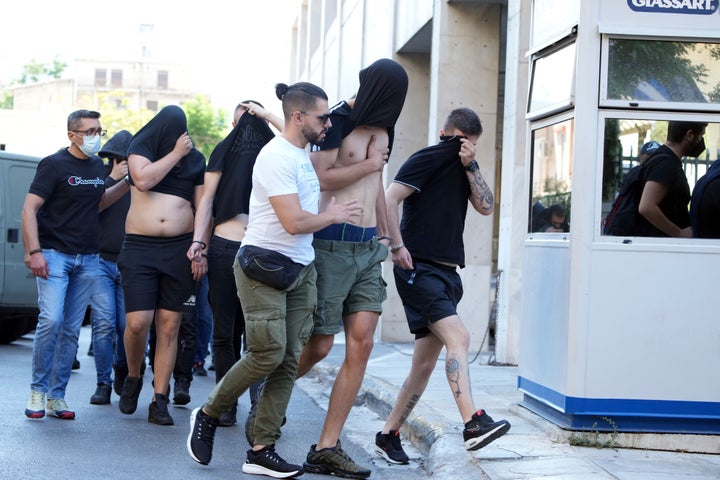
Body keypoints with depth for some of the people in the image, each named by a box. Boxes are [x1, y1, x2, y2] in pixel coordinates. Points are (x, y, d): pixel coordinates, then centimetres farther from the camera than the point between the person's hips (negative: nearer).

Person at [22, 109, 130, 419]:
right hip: (55, 254, -6)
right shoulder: (55, 165, -7)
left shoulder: (98, 166, 13)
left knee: (71, 330, 4)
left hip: (87, 259, 6)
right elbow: (29, 209, -11)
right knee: (51, 320, -19)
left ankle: (56, 397, 10)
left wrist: (126, 183, 15)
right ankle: (38, 390, -6)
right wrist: (34, 251, -21)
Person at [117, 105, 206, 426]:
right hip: (139, 247, -1)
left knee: (169, 327, -1)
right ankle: (133, 379, 17)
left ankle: (159, 402, 4)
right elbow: (143, 179, -13)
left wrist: (201, 249, 0)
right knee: (137, 322, -11)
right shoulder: (140, 149, 7)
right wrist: (175, 154, -6)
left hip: (180, 249, 1)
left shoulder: (195, 160, 11)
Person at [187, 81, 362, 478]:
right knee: (269, 353, -13)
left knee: (289, 360, 1)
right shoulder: (277, 157, -15)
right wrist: (334, 215, -5)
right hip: (264, 266, -9)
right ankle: (207, 415, 9)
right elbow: (294, 222, -20)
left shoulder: (302, 156, 15)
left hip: (300, 270, 9)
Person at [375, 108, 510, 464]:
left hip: (447, 273, 8)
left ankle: (389, 434, 17)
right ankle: (473, 423, -35)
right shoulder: (426, 160, -3)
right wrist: (397, 247, -17)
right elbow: (389, 199, -12)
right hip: (418, 270, -8)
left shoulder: (464, 168, 19)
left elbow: (486, 207, 5)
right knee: (458, 337, -25)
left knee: (424, 365, 8)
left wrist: (470, 165, -4)